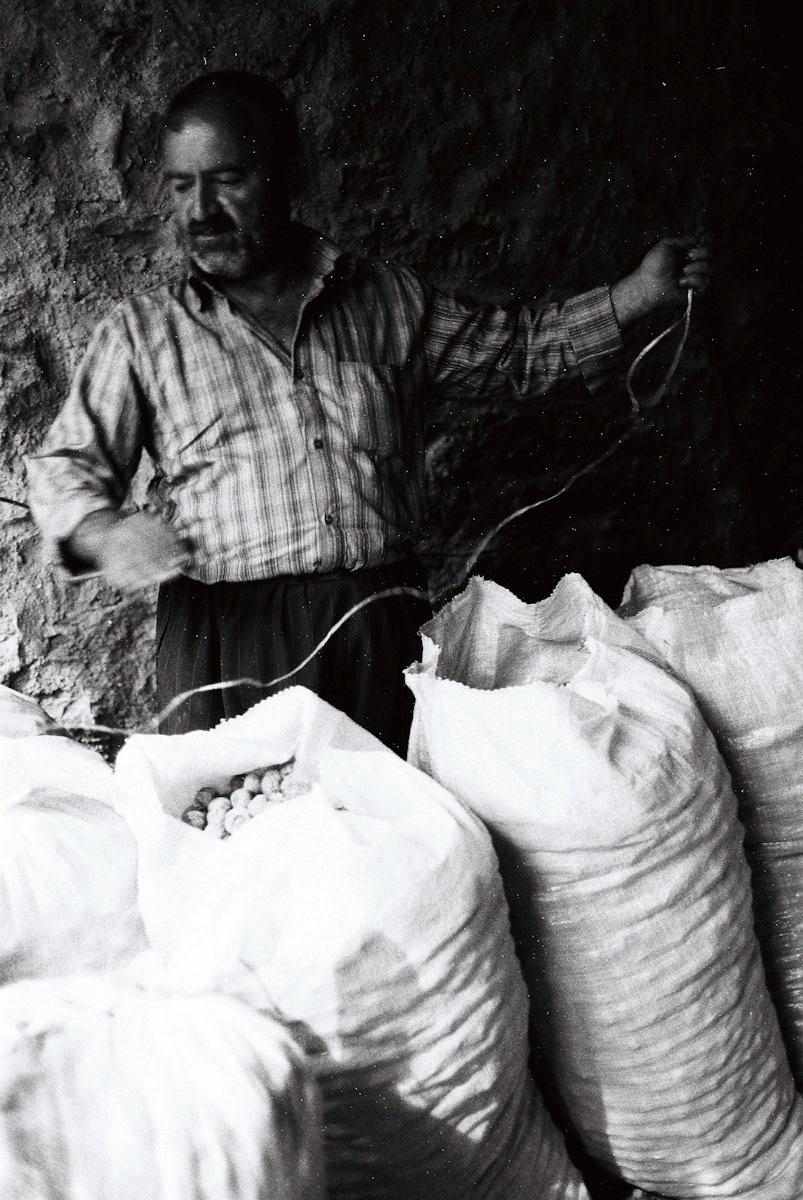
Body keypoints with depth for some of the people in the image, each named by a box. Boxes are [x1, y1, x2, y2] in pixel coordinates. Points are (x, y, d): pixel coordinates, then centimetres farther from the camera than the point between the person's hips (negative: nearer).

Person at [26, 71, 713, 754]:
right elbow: (64, 467, 7)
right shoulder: (142, 333, 10)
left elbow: (515, 348, 23)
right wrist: (102, 531, -16)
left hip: (384, 627, 2)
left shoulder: (389, 301, 14)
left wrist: (636, 297, 13)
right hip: (227, 638, -1)